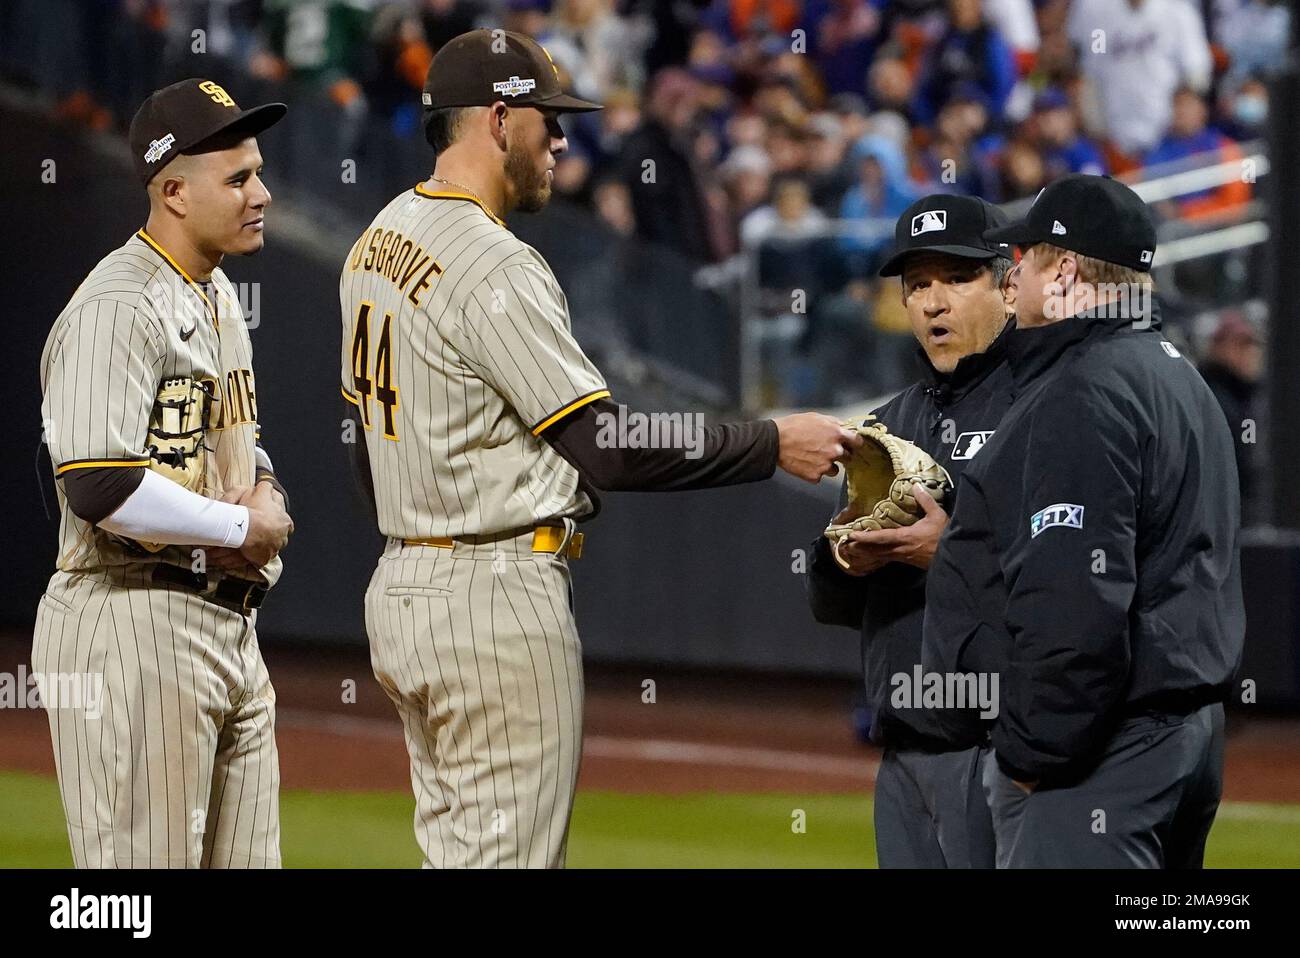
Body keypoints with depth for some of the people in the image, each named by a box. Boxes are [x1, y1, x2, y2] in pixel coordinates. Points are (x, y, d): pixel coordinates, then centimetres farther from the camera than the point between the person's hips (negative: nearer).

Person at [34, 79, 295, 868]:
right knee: (142, 876, -9)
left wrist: (267, 492, 5)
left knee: (247, 858, 13)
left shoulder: (219, 296, 16)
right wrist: (244, 527, -13)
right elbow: (102, 489, -26)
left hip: (228, 620, 10)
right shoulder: (118, 307, -16)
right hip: (136, 626, -10)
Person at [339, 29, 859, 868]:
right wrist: (772, 444, -14)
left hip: (401, 586, 10)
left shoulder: (379, 242, 12)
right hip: (500, 605, -10)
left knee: (458, 855, 14)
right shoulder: (497, 269, -18)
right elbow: (606, 445, -21)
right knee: (510, 856, -6)